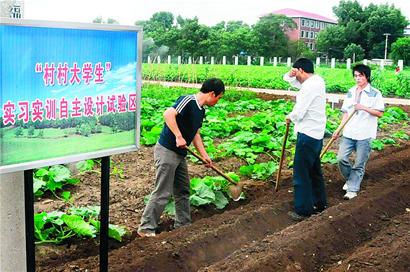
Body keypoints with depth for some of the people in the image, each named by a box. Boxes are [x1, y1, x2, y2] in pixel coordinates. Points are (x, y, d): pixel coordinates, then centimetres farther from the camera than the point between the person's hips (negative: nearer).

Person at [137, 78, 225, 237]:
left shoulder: (201, 111, 12)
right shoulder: (188, 101, -17)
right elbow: (168, 114, -31)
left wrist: (204, 155, 16)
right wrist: (179, 136, -32)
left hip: (180, 154, 10)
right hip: (166, 151, -10)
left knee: (183, 191, 16)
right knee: (162, 193, -6)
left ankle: (183, 225, 29)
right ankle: (146, 228, 3)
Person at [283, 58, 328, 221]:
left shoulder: (309, 86, -20)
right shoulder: (317, 80, 11)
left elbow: (298, 113, -22)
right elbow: (288, 79, 22)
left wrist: (289, 117, 0)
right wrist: (290, 75, -1)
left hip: (308, 135, -10)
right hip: (317, 134, 10)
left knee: (301, 173, -2)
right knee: (315, 170, 20)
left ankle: (303, 210, 5)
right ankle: (320, 203, 32)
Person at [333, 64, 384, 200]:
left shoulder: (375, 93, -4)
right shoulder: (351, 92, 10)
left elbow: (380, 113, -6)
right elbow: (346, 113, 12)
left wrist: (364, 108, -19)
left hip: (364, 135, -4)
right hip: (349, 133, 4)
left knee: (359, 164, 2)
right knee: (341, 158, -2)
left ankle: (352, 189, 12)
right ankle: (350, 179, 24)